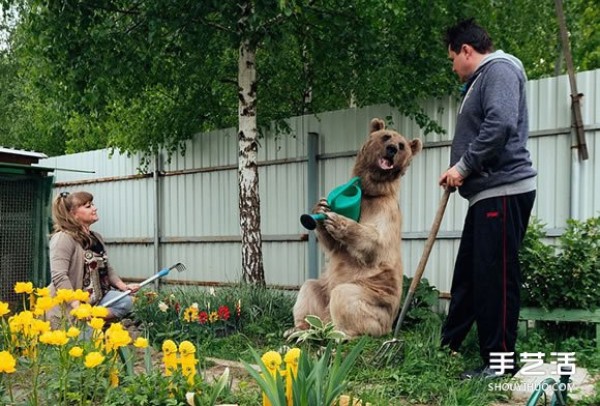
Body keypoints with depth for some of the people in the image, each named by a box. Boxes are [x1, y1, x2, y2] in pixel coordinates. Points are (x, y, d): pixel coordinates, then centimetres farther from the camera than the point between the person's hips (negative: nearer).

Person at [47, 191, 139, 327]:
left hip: (95, 301, 8)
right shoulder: (63, 238, -15)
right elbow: (59, 276, -25)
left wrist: (123, 286, 3)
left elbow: (106, 269, 21)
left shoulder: (96, 238, 14)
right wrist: (78, 307, -32)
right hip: (67, 307, -8)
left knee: (125, 301, -13)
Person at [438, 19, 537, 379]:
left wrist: (464, 166, -15)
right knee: (467, 271, 13)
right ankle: (449, 346, 23)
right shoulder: (482, 79, 25)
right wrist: (460, 172, 9)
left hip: (504, 191, -10)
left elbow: (500, 125, -23)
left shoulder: (499, 69, -7)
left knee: (496, 276, -6)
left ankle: (501, 360, 2)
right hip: (488, 193, 10)